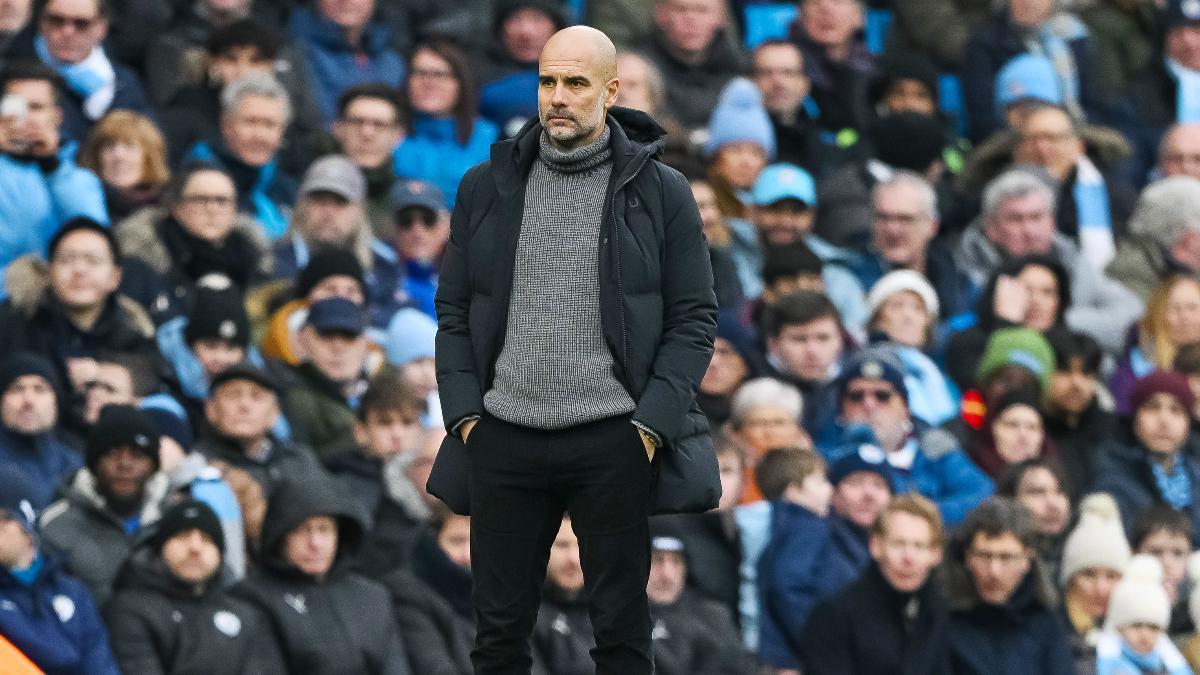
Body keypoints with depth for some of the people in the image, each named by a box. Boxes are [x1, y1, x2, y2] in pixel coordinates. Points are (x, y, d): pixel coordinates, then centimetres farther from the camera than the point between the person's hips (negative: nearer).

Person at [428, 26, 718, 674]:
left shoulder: (661, 193, 2)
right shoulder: (485, 188, 9)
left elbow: (694, 319, 1)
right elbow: (453, 311, 12)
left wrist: (651, 424, -9)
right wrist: (464, 414, -1)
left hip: (613, 443, -2)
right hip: (504, 440, 2)